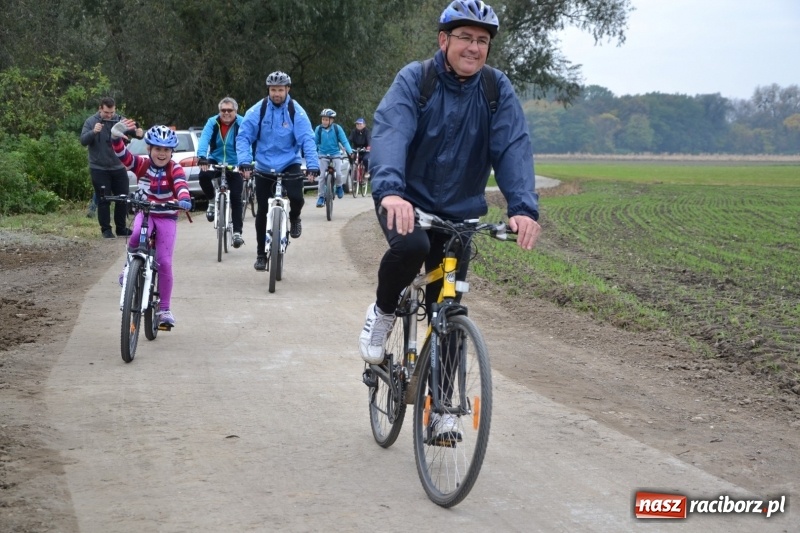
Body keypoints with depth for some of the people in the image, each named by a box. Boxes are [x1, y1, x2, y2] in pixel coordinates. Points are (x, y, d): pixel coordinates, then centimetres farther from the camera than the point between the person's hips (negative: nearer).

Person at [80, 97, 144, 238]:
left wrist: (139, 132, -32)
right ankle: (106, 229, 7)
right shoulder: (91, 121, -5)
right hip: (99, 169, -3)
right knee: (103, 200, -1)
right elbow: (83, 141, -13)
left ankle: (121, 228, 19)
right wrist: (93, 132, -34)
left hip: (118, 167, 3)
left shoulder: (120, 120, 0)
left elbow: (133, 129, -7)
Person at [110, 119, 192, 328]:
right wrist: (116, 137, -43)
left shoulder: (174, 169, -11)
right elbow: (123, 155, -22)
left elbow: (181, 184, -31)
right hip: (144, 213, 1)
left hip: (167, 218, -1)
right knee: (137, 234, -35)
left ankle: (164, 309, 7)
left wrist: (184, 199, -54)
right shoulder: (141, 164, -7)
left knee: (165, 262, -4)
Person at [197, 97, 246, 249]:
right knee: (203, 176, -30)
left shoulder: (242, 123, -13)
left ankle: (237, 232, -1)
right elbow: (204, 139, -22)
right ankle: (212, 202, -2)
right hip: (215, 160, 1)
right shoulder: (212, 122, -8)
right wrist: (202, 157, -41)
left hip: (234, 165, -1)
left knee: (236, 197, -9)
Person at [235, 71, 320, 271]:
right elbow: (243, 137, -14)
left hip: (289, 164, -1)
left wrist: (312, 164, -29)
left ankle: (294, 219, 11)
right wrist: (245, 161, -29)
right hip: (264, 166, 1)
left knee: (296, 197, -26)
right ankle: (261, 254, 18)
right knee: (262, 211, 3)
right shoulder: (258, 110, -10)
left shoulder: (296, 111, -11)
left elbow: (307, 139, -16)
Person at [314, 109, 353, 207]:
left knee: (338, 174, -17)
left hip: (335, 154, -1)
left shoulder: (337, 128, -7)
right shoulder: (318, 129, -6)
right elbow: (315, 143, 2)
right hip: (323, 155, 1)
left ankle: (338, 187, 15)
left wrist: (350, 151, -19)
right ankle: (321, 197, 4)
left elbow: (344, 141, -5)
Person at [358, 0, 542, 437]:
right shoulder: (414, 80, -15)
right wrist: (390, 190, -51)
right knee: (411, 245, -36)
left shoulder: (498, 90, -8)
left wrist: (523, 207, -38)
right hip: (407, 201, -2)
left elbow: (513, 147, -20)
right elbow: (390, 133, -31)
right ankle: (383, 312, -6)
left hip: (459, 212, 3)